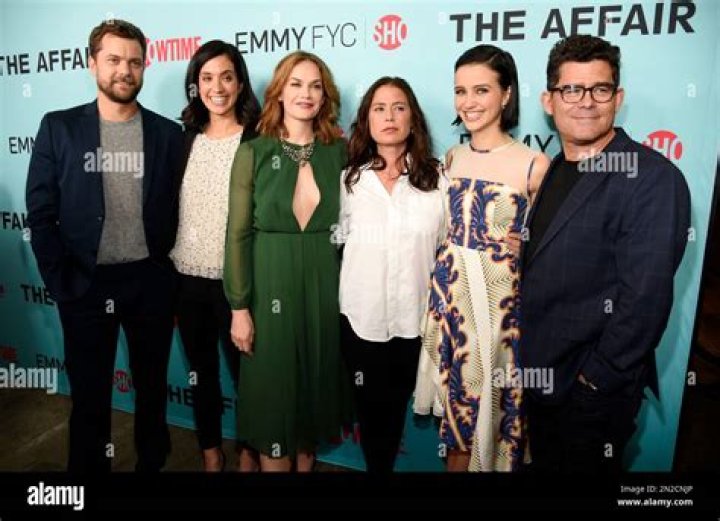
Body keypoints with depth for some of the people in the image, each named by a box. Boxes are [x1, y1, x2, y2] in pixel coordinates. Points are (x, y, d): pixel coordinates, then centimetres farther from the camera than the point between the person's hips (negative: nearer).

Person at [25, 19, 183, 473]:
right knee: (89, 393, 12)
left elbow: (178, 210, 4)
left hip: (150, 281, 1)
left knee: (153, 386, 16)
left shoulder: (168, 133, 3)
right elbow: (42, 212, 0)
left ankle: (153, 462, 37)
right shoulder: (59, 128, 1)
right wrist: (59, 281, -6)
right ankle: (89, 466, 32)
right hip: (86, 283, -1)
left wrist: (170, 270, -1)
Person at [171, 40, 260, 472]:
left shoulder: (258, 140, -7)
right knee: (202, 371, 17)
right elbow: (170, 207, 12)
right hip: (188, 277, 5)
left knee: (245, 370, 9)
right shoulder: (187, 138, 7)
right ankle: (211, 452, 37)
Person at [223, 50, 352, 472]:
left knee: (316, 386, 16)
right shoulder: (253, 152, -4)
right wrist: (240, 307, -7)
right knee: (273, 393, 9)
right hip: (271, 287, -2)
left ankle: (307, 460, 38)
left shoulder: (340, 151, 2)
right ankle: (278, 461, 30)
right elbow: (238, 234, -5)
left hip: (325, 287, 3)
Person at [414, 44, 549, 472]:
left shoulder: (534, 165, -10)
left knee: (497, 398, 11)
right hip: (450, 293, 4)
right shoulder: (452, 158, 5)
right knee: (457, 396, 17)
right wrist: (440, 289, 10)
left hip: (502, 298, -4)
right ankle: (456, 462, 40)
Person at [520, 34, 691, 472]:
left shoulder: (652, 178, -20)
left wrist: (599, 378, -17)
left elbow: (645, 298, -24)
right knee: (545, 463, 25)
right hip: (542, 372, 7)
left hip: (595, 387, -7)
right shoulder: (555, 170, 5)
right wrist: (529, 358, 5)